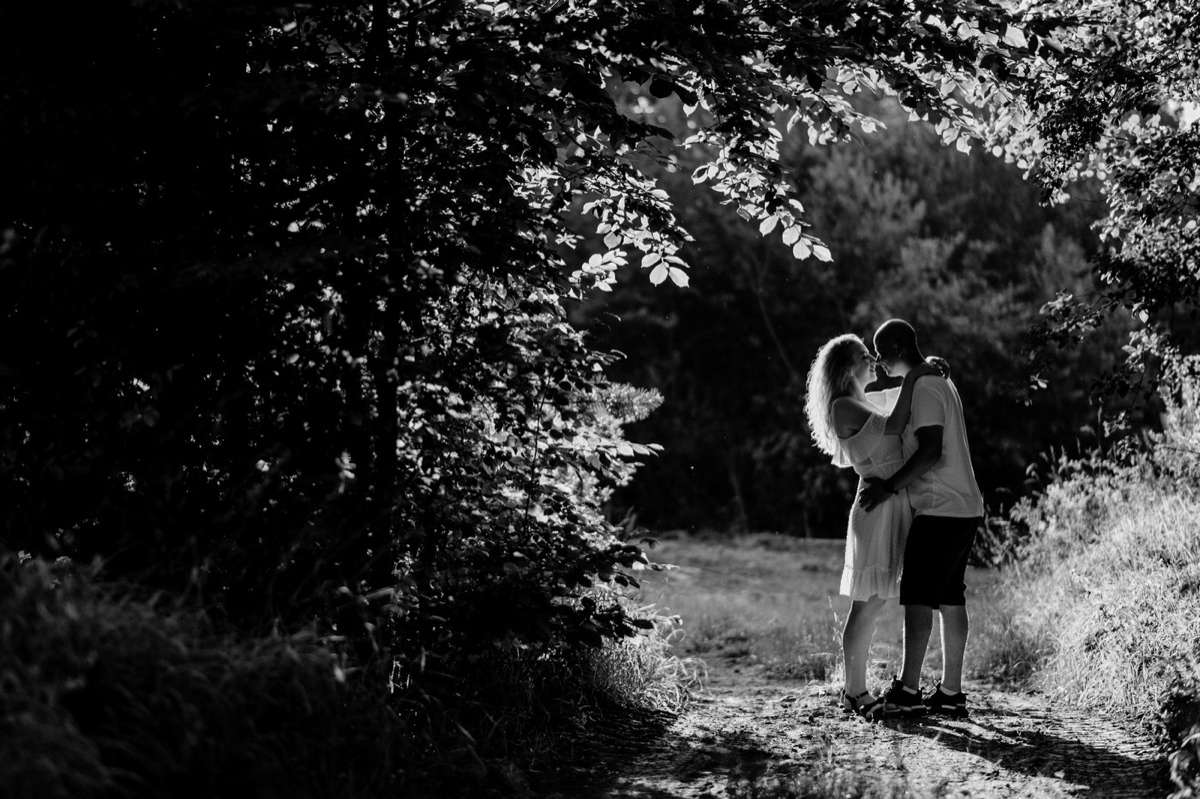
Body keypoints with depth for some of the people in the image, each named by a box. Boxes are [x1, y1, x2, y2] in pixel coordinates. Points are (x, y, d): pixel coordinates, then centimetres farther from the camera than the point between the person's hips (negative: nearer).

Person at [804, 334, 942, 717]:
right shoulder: (843, 407, -8)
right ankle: (853, 692, -1)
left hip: (896, 507, 9)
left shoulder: (869, 400, 19)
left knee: (872, 604, 9)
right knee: (867, 604, -6)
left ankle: (857, 689, 14)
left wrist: (928, 369, 12)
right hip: (877, 508, -9)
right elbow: (892, 426, -19)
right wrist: (912, 378, -13)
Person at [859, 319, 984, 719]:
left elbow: (931, 451, -23)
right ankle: (950, 691, 12)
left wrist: (890, 487, -20)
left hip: (940, 509, -10)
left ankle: (908, 689, -9)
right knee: (950, 598, 10)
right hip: (963, 507, 10)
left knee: (917, 597, -9)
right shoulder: (939, 382, 20)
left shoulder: (923, 389, -13)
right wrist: (890, 482, 18)